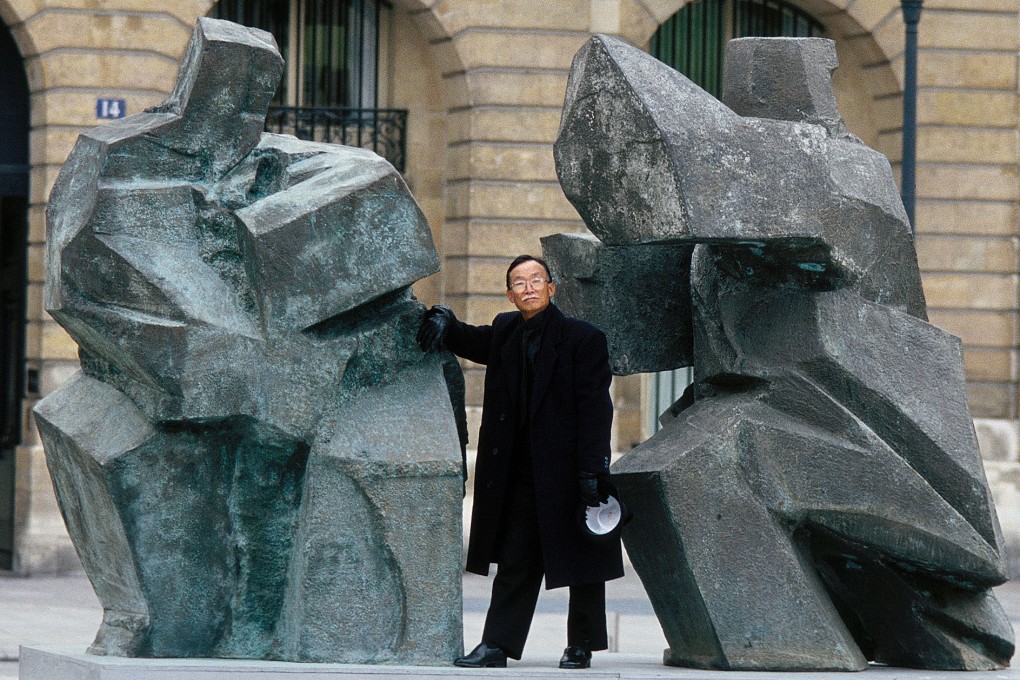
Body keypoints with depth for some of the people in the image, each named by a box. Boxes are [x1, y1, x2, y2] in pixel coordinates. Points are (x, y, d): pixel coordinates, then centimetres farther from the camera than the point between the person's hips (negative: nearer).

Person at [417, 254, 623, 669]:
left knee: (582, 559, 5)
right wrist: (444, 322, 3)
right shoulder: (506, 333, 8)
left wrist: (592, 470, -19)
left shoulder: (583, 338, -8)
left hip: (567, 470, -5)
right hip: (520, 474, 5)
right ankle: (497, 645, 8)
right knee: (516, 561, 6)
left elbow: (595, 408, -12)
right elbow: (473, 342, 27)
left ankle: (581, 645, 16)